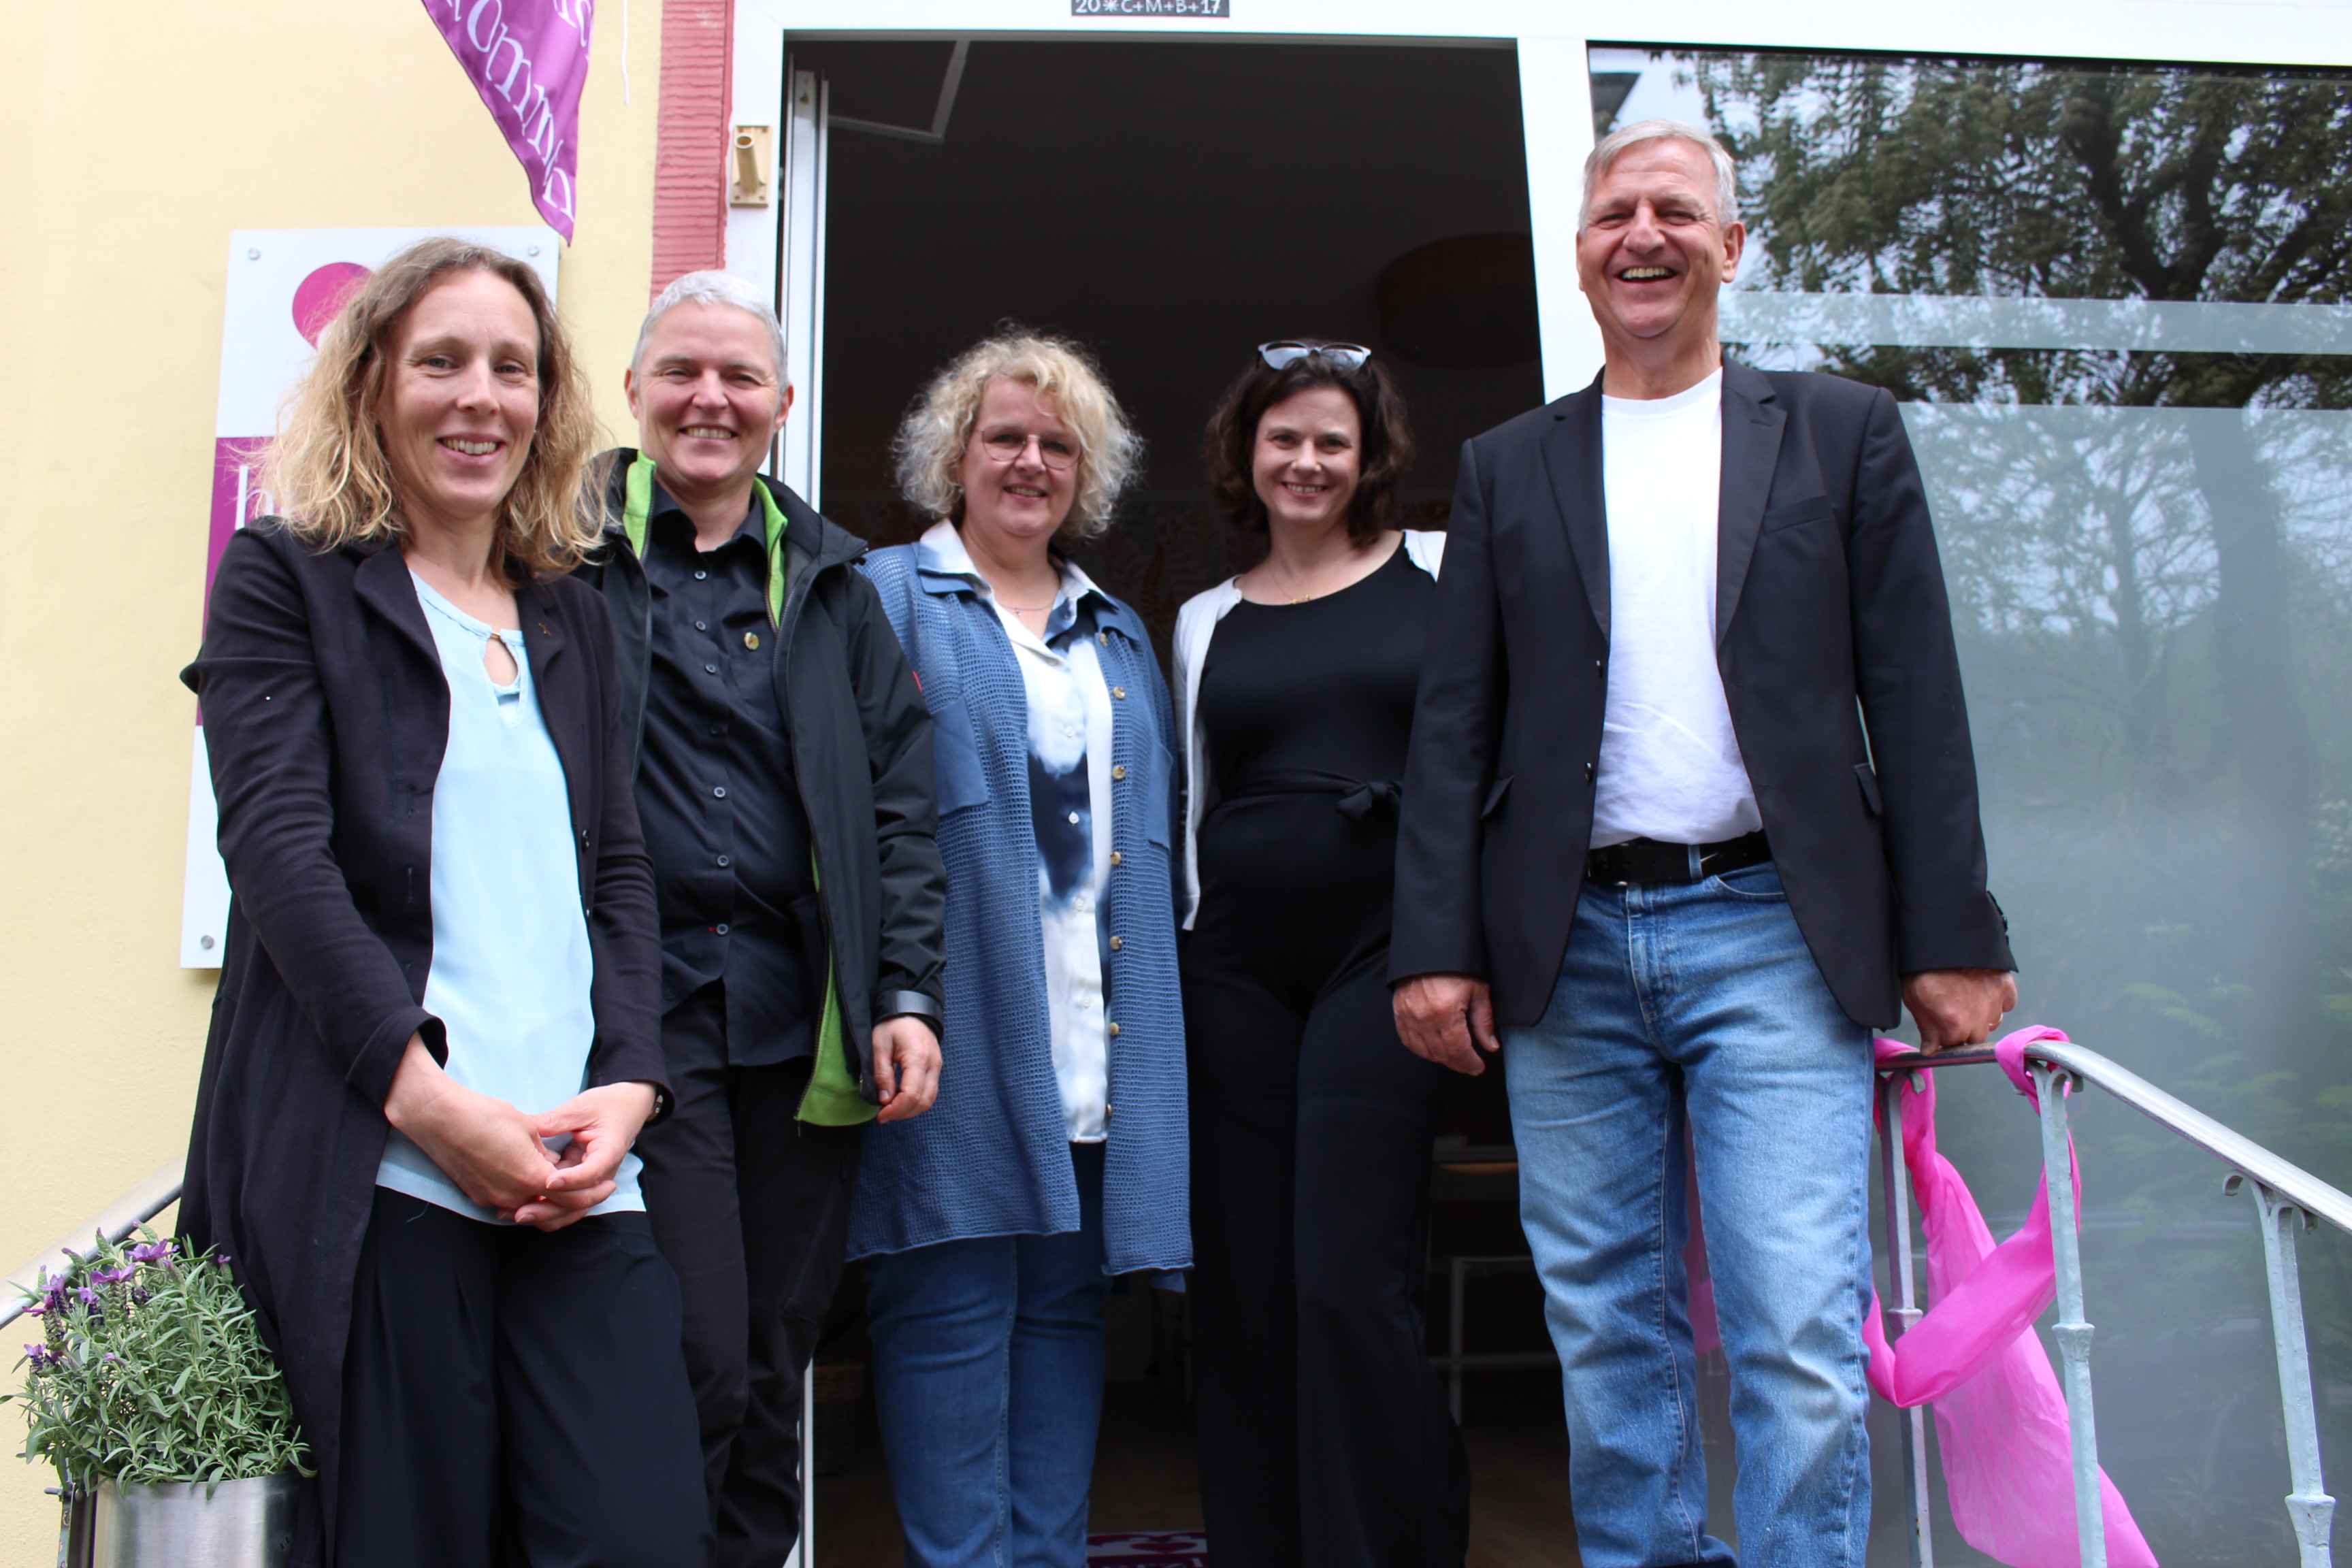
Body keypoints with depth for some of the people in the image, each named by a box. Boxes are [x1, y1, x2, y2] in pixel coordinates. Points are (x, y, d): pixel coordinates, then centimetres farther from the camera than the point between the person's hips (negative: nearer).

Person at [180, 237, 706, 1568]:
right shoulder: (286, 580, 7)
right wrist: (425, 1097, -15)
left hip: (580, 1170, 4)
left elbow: (620, 869, 13)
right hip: (378, 1168, -3)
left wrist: (627, 1086, -3)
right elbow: (278, 850, -5)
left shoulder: (575, 618, 20)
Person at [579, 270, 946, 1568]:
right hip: (639, 1006, -3)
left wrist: (907, 994, 2)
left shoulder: (828, 579, 15)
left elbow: (899, 792, 11)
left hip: (801, 1012, 3)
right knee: (696, 1362, -7)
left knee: (775, 1366, 10)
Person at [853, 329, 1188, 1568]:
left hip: (1097, 1050, 5)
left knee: (1065, 1306, 11)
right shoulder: (888, 599, 4)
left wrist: (1150, 1014, 12)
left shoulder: (1121, 638, 21)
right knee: (952, 1314, -2)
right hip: (958, 1044, -5)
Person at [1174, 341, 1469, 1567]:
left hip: (1386, 945, -3)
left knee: (1350, 1281, -10)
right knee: (1245, 1288, 5)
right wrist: (1185, 956, 12)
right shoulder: (1207, 622, 15)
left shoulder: (1438, 572, 8)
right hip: (1236, 966, 3)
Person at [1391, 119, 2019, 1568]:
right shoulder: (1507, 469, 13)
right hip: (1568, 952, 2)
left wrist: (1954, 936, -1)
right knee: (1608, 1337, 8)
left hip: (1771, 936, -1)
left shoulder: (1842, 432, 10)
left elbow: (1917, 702, 5)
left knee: (1802, 1340, -7)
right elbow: (1455, 728, 8)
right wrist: (1436, 947, -1)